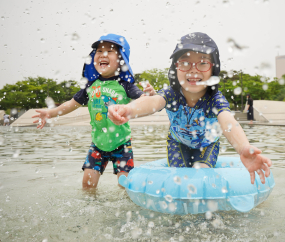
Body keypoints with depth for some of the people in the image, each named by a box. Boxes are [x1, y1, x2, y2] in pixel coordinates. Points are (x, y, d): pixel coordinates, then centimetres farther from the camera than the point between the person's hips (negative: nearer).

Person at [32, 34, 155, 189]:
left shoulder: (124, 84, -11)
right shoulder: (91, 85, 0)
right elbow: (73, 103, 10)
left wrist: (150, 94, -43)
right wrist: (50, 113, 6)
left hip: (121, 143, -3)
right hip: (98, 143, 3)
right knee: (88, 182, 4)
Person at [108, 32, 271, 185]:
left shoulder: (216, 100, -34)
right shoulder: (171, 95, -31)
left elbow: (227, 122, -56)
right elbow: (154, 101, -55)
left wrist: (244, 149, -80)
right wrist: (129, 110, -80)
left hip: (207, 144, -1)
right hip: (178, 143, 1)